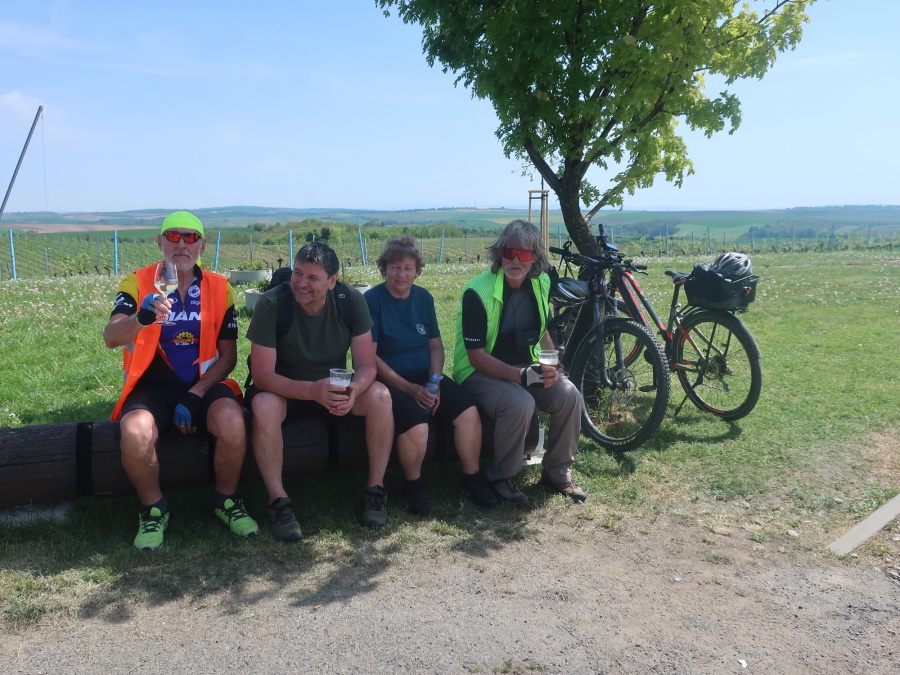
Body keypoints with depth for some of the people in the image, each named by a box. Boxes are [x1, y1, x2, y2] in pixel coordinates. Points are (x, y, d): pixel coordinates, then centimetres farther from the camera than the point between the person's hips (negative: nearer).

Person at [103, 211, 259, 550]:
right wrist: (142, 317, -41)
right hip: (152, 388, 0)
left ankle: (227, 501, -2)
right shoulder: (137, 283, -1)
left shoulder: (218, 288, 3)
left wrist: (195, 395, -11)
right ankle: (153, 509, -2)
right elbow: (111, 337, -18)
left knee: (232, 422, -30)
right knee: (135, 433, -32)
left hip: (204, 384, 1)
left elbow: (228, 355, 4)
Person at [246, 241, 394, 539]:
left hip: (334, 387, 2)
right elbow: (262, 376, -25)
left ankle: (376, 489, -11)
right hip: (283, 389, -2)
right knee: (264, 406, -36)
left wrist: (353, 390, -38)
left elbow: (366, 365, -14)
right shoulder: (270, 305, -23)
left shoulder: (351, 300, -15)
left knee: (380, 396, -25)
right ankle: (278, 501, -19)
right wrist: (313, 390, -42)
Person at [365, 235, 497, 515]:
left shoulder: (423, 298, 9)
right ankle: (413, 485, -3)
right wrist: (409, 388, -20)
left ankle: (472, 477, 3)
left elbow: (436, 345, 11)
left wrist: (435, 381, -8)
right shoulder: (372, 300, -8)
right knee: (415, 425, -32)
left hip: (426, 378, 5)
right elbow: (370, 356, -13)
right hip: (390, 381, -5)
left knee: (468, 412, -18)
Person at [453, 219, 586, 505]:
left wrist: (551, 367, 0)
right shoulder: (477, 292, -19)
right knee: (520, 403, -34)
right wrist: (519, 375, -31)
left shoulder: (541, 283, 0)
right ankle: (502, 478, -10)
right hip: (480, 372, -6)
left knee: (569, 396, -19)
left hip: (527, 367, 6)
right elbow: (476, 355, -20)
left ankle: (557, 471, 3)